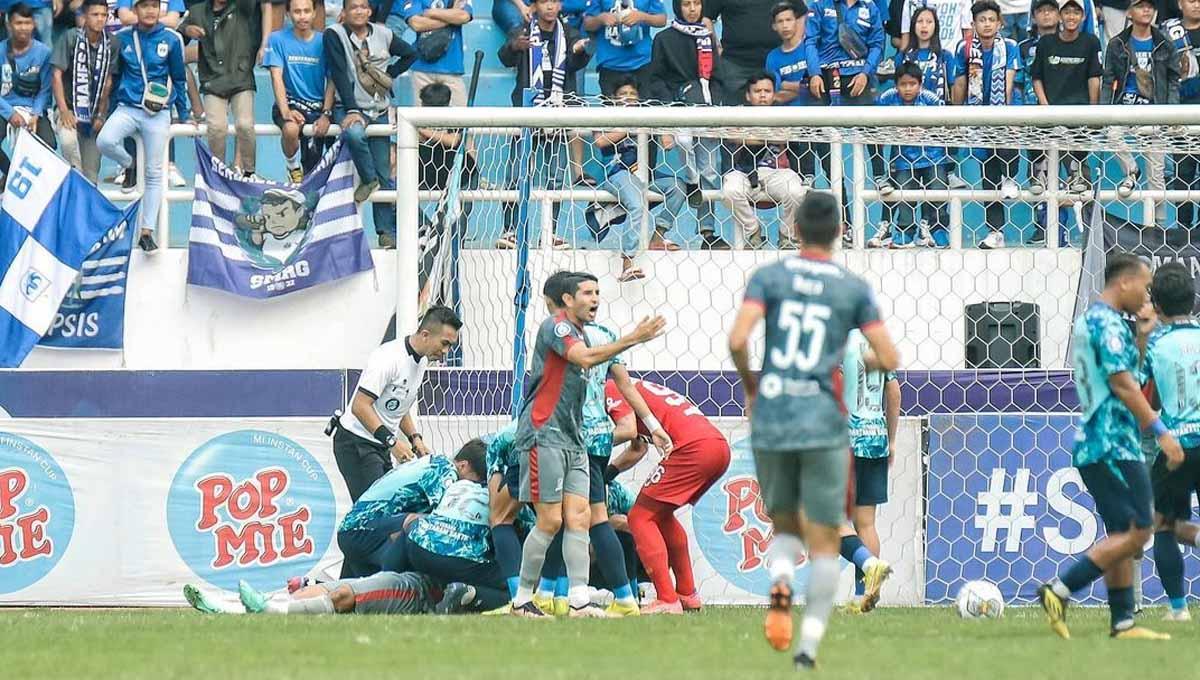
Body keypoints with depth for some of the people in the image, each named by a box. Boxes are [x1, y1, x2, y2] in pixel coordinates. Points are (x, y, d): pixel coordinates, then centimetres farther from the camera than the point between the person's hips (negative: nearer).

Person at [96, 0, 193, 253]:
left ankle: (147, 232, 5)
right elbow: (112, 78, 13)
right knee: (105, 141, -27)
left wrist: (185, 115, 12)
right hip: (127, 107, 1)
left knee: (154, 173, 0)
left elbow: (179, 80, 9)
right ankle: (128, 165, 7)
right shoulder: (122, 39, 4)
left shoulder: (171, 40, 1)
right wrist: (103, 114, 15)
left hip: (158, 113, -1)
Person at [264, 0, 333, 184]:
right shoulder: (278, 39, -1)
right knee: (291, 129, -36)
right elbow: (277, 76, -8)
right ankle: (293, 168, -7)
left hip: (318, 107, 1)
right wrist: (285, 112, -21)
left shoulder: (324, 41, 3)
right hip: (291, 102, -1)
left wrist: (326, 114, -11)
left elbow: (331, 81, 3)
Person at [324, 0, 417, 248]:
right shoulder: (335, 35, -6)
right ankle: (368, 179, -11)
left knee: (384, 174, 2)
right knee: (354, 133, -39)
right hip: (349, 108, -4)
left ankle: (387, 231, 7)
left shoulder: (383, 35, 6)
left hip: (379, 110, 4)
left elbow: (409, 54, 22)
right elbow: (339, 74, -13)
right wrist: (352, 111, -21)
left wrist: (390, 74, 8)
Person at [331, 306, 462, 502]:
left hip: (381, 446, 9)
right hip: (356, 442, -9)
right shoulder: (389, 357, -22)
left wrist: (415, 438, 5)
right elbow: (360, 406, -26)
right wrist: (392, 441, -31)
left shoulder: (421, 361, 8)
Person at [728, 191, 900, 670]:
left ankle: (780, 585, -13)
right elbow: (890, 360, -1)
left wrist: (749, 384, 7)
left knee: (786, 529, 19)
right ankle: (810, 643, -6)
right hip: (824, 427, -1)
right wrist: (860, 364, 21)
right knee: (825, 543, 6)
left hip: (770, 425, 1)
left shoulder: (768, 277, 1)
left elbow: (737, 341, -11)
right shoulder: (855, 289, 2)